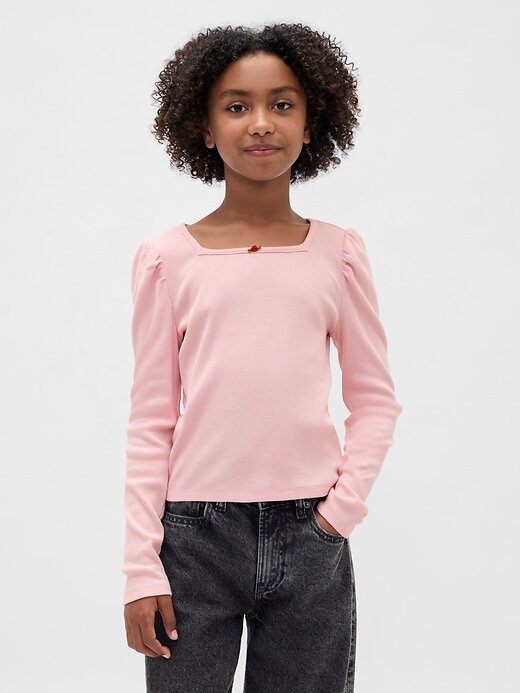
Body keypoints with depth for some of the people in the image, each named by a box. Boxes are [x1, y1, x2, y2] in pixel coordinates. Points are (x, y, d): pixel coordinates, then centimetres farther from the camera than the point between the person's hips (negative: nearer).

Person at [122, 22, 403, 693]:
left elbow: (375, 399, 8)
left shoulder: (339, 253, 4)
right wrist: (142, 568, -2)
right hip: (194, 532, -1)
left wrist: (342, 507, -4)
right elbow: (150, 420, 1)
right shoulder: (167, 258, 1)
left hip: (310, 536, 1)